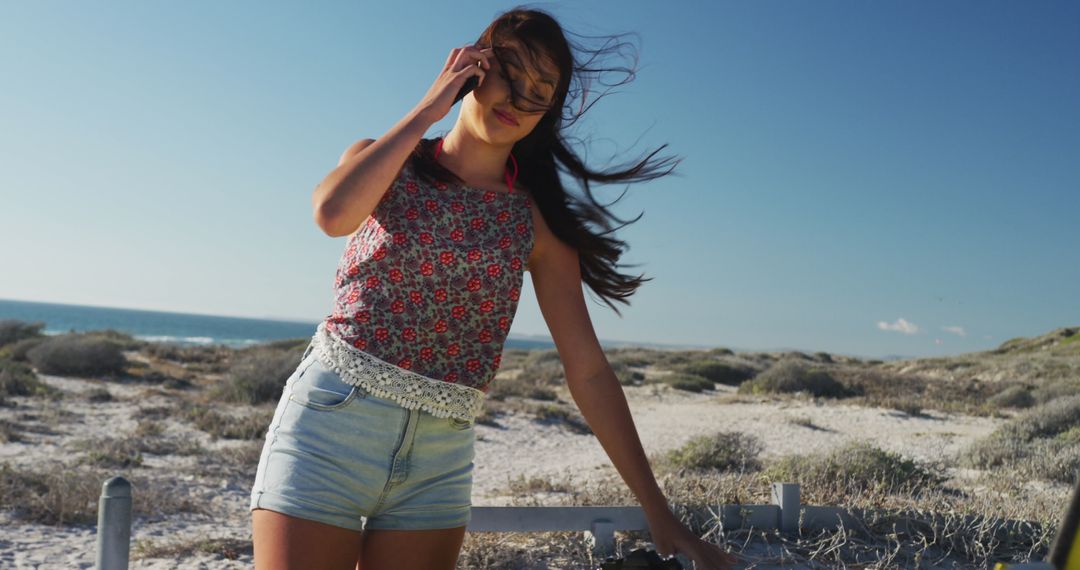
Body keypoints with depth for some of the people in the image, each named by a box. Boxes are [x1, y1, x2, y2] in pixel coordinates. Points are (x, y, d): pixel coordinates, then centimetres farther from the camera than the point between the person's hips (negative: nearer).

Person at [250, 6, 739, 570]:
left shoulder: (535, 221, 3)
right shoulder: (381, 162, 4)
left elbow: (588, 371, 1)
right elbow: (332, 214, -20)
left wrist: (658, 511, -2)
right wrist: (428, 108, -10)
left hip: (440, 456, 2)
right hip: (329, 421, -1)